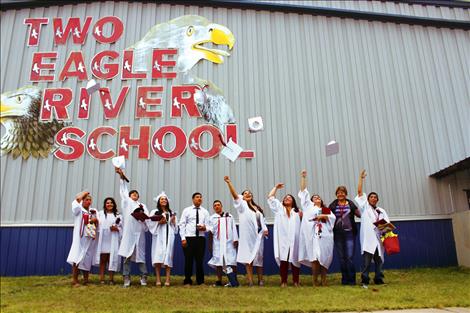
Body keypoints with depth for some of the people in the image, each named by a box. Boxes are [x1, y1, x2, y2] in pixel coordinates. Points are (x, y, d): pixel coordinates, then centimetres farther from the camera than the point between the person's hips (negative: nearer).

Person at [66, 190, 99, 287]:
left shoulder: (93, 211, 16)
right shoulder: (78, 210, 2)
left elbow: (98, 223, 23)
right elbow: (77, 199, -17)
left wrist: (95, 220, 0)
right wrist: (84, 193, 0)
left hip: (90, 238, 5)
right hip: (80, 237, -4)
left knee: (87, 259, 8)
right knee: (77, 258, -12)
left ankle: (86, 279, 17)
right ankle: (74, 280, -8)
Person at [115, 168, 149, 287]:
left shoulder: (142, 205, 17)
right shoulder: (127, 202, 15)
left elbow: (147, 217, 6)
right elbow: (123, 190, 11)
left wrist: (143, 216, -16)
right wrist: (122, 176, 5)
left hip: (139, 233, 1)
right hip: (128, 233, -1)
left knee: (140, 255, 1)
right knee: (127, 256, -2)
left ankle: (143, 277, 6)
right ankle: (126, 278, 2)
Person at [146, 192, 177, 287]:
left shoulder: (171, 213, 17)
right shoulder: (154, 212, 8)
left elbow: (175, 228, 18)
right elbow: (150, 223, -1)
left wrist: (173, 221, 0)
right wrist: (159, 222, -13)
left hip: (169, 237, 2)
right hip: (158, 237, -2)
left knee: (168, 256, -4)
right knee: (158, 257, -9)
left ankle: (167, 280, -2)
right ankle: (158, 280, -3)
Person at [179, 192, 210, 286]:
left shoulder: (205, 212, 11)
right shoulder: (186, 210, 5)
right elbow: (182, 225, 1)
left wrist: (204, 228, -16)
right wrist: (183, 238, -9)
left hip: (201, 238, 2)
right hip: (189, 238, -2)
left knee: (200, 260, 6)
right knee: (188, 260, 3)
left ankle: (200, 281, 17)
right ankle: (187, 281, 15)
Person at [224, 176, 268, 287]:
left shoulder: (257, 208, 20)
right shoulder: (242, 205, 6)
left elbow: (262, 220, 19)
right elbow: (235, 195, -8)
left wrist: (265, 229, 0)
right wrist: (229, 183, -20)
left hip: (258, 235, 4)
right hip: (247, 235, -4)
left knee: (259, 257, 6)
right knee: (248, 258, -5)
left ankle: (260, 280, 13)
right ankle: (250, 281, -4)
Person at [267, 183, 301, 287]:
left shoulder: (297, 211, 22)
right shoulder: (279, 208, 20)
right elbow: (270, 198, 17)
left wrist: (301, 217, -1)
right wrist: (276, 187, 24)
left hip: (294, 239, 1)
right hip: (283, 239, -1)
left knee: (295, 259, -1)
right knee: (283, 259, -6)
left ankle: (296, 281, 7)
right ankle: (284, 281, -1)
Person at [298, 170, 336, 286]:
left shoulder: (326, 209, 24)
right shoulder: (309, 206, 19)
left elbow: (333, 217, 8)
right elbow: (303, 191, 15)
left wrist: (323, 216, -6)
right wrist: (303, 177, 11)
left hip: (325, 235, 2)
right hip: (313, 235, -2)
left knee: (325, 257, 1)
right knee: (315, 257, -7)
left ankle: (323, 279, 9)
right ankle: (315, 280, 0)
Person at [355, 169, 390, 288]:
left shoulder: (381, 211, 21)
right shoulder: (365, 207, 11)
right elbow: (359, 191, 4)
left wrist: (383, 226, -9)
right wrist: (361, 178, 4)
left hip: (378, 238, 4)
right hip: (368, 238, -4)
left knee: (379, 260, 6)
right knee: (366, 261, -7)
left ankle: (378, 279, 16)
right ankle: (364, 281, -3)